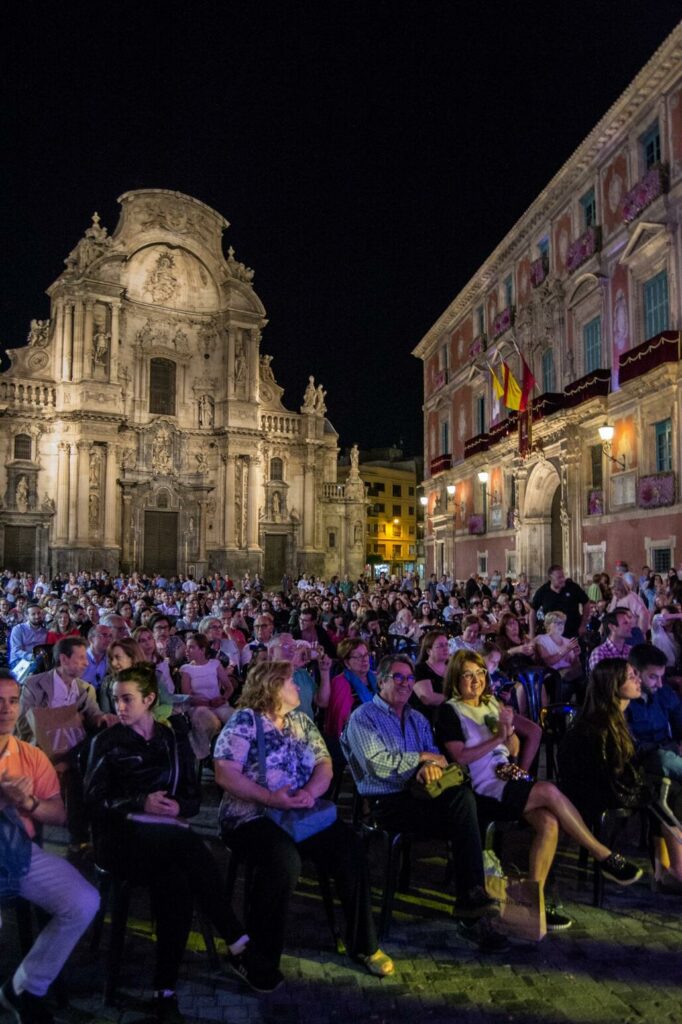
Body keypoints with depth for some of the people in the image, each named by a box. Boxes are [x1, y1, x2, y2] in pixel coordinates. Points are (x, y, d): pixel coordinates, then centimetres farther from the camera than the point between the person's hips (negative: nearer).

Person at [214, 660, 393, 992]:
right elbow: (225, 775, -14)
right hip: (252, 815, -6)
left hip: (304, 814, 6)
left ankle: (364, 943, 7)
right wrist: (270, 798, -23)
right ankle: (260, 961, -15)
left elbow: (325, 765, 7)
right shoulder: (245, 721, -6)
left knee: (351, 850, -13)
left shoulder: (301, 720, 13)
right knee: (284, 862, -34)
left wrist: (310, 792, -14)